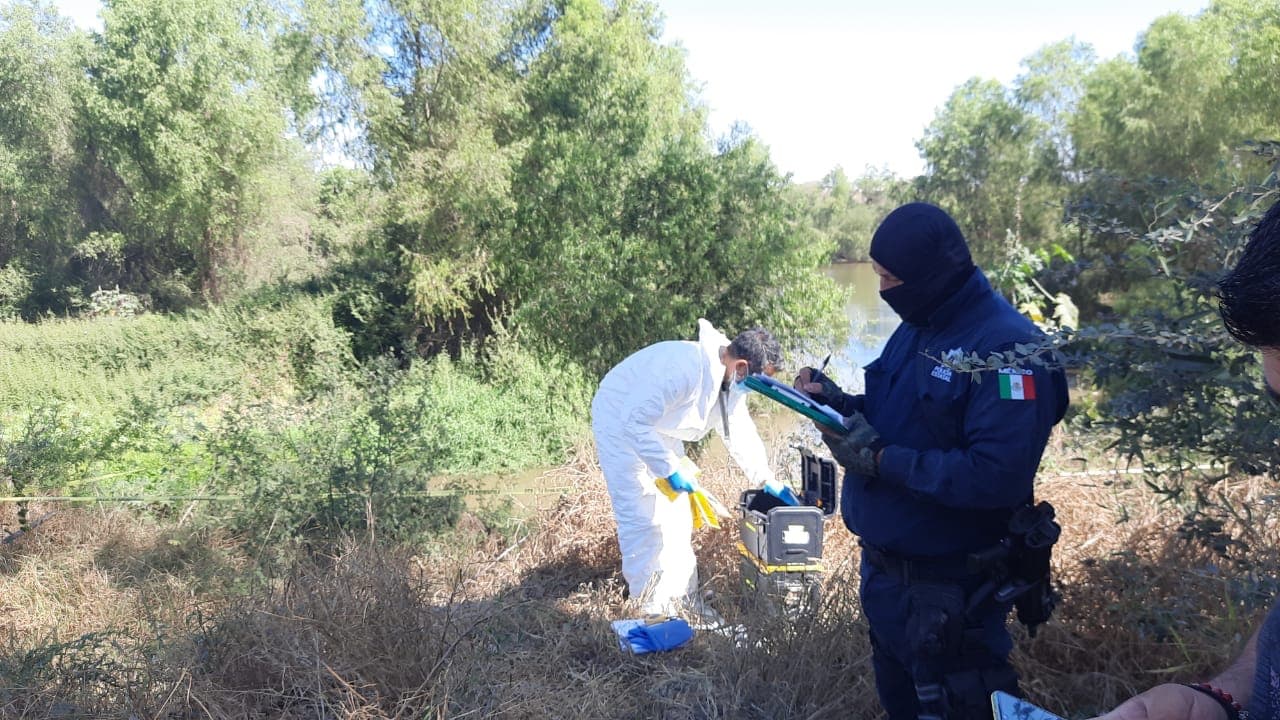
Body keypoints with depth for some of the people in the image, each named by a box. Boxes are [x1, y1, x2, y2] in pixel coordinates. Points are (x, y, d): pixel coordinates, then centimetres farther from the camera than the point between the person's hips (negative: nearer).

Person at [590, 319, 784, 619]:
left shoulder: (731, 382, -7)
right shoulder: (685, 368, -37)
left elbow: (741, 434, 7)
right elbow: (634, 422, -35)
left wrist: (769, 482, 7)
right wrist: (671, 469, -31)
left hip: (658, 430, 9)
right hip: (622, 424, -9)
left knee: (677, 516, 9)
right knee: (644, 520, -9)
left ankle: (683, 600, 21)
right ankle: (652, 611, 5)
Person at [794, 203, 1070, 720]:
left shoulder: (1007, 347, -23)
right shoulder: (917, 326, 5)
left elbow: (997, 477, -31)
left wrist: (880, 460, -27)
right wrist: (838, 404, -6)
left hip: (948, 586, -8)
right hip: (883, 567, 9)